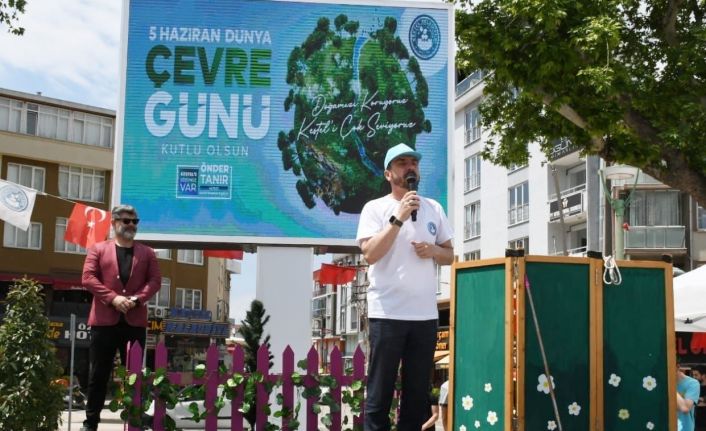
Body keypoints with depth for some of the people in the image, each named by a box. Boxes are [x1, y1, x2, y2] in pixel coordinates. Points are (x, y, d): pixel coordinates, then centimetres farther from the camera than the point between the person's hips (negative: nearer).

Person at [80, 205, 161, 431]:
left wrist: (137, 299, -12)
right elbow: (88, 278, -3)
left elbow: (155, 281, 5)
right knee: (99, 373, 4)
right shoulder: (98, 249, 8)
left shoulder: (147, 253, 13)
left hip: (135, 321, 1)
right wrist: (113, 297, -14)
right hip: (104, 319, -1)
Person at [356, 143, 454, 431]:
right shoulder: (375, 208, -1)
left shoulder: (434, 209, 12)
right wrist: (399, 218, -18)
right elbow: (370, 254, -13)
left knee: (418, 391, 10)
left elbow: (449, 255, 17)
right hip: (387, 313, -4)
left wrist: (433, 250, -5)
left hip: (425, 314, 4)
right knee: (380, 391, 0)